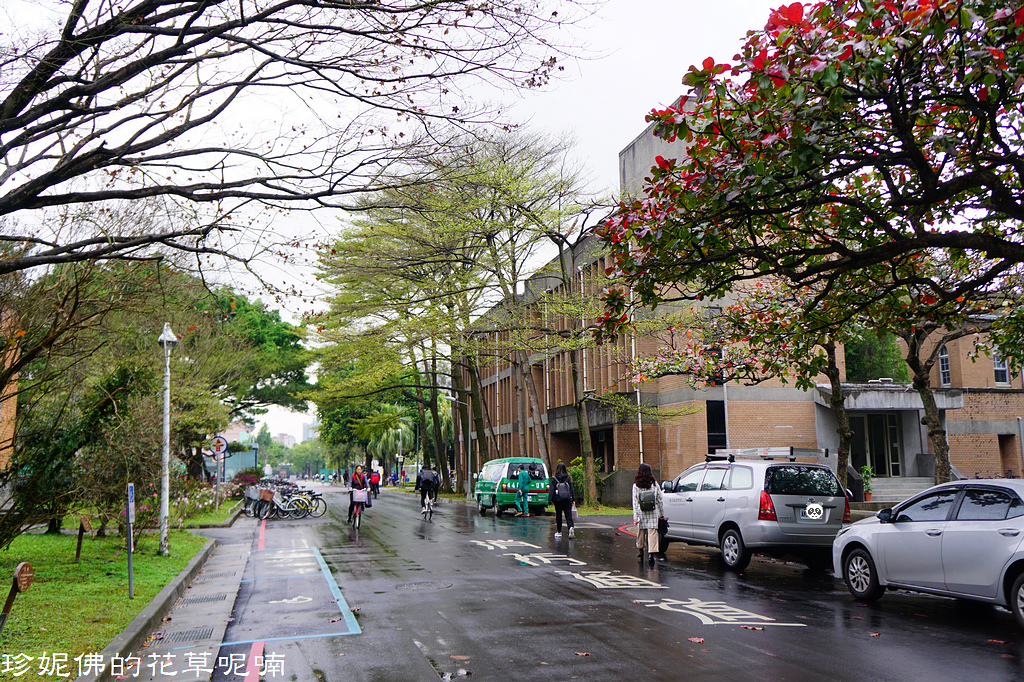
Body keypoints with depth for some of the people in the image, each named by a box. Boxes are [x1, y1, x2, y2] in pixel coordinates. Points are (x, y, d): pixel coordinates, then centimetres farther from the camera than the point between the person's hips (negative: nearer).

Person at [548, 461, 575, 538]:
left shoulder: (554, 479, -5)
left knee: (558, 516, 10)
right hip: (567, 499, 1)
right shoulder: (568, 478, 2)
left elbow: (551, 490, -7)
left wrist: (550, 499, -4)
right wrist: (573, 499, 11)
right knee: (568, 515, -1)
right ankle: (571, 527, -25)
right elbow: (571, 489, 5)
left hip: (558, 500, -1)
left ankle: (559, 532, 17)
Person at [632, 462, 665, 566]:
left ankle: (640, 550, 32)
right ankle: (651, 553, -15)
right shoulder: (654, 484, 1)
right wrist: (662, 513, 15)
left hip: (641, 513, 1)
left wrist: (635, 516, -5)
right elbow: (660, 500, 5)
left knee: (641, 531, 17)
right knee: (652, 532, -4)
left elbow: (635, 502, -5)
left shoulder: (636, 485, -3)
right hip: (653, 513, -1)